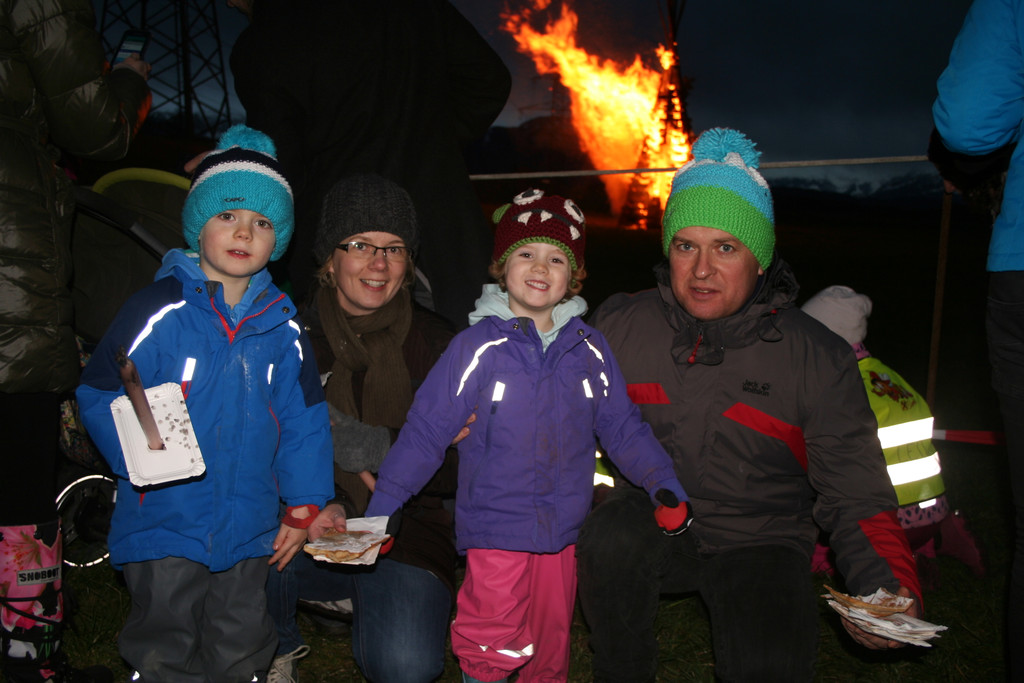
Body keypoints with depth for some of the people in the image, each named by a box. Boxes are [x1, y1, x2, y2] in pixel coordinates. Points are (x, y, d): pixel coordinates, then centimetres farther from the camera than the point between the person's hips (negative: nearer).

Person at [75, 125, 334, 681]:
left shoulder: (283, 326, 2)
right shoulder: (160, 309, -12)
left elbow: (303, 420, 8)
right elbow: (99, 394, -10)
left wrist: (304, 507, 8)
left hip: (249, 529, 4)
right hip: (165, 525, -4)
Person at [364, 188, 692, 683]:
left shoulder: (588, 349, 2)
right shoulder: (477, 348, -9)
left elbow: (620, 425, 10)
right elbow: (426, 430, -8)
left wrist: (663, 485, 1)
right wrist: (382, 508, -10)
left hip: (564, 529, 4)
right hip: (495, 527, -4)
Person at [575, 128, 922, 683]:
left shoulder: (819, 359, -9)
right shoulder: (619, 325, -5)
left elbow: (856, 495, -8)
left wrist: (890, 589, -25)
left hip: (759, 540, -1)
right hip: (650, 520, 2)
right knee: (610, 539, -32)